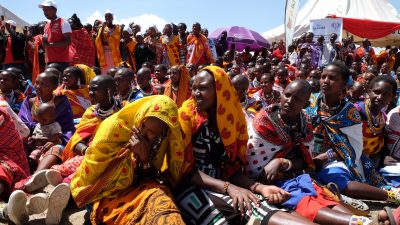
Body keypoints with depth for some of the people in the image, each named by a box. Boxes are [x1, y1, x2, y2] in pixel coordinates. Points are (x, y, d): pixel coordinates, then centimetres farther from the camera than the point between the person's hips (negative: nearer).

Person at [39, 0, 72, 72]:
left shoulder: (63, 23, -4)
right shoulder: (46, 25, 19)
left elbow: (68, 42, -14)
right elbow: (45, 45, 23)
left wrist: (51, 44, -15)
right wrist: (44, 41, 1)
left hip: (62, 61, -8)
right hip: (49, 61, 8)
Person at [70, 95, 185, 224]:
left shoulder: (161, 141, -10)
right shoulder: (115, 126, -19)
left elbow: (150, 179, -6)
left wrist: (145, 157, -23)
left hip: (142, 188, 3)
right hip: (108, 192, -2)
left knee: (161, 202, -33)